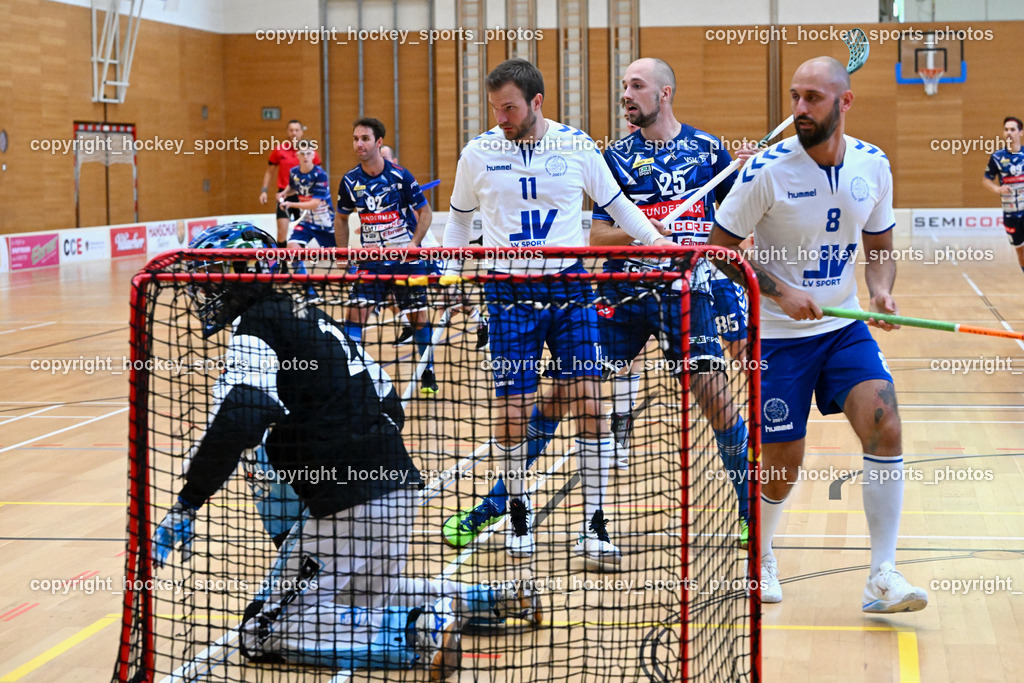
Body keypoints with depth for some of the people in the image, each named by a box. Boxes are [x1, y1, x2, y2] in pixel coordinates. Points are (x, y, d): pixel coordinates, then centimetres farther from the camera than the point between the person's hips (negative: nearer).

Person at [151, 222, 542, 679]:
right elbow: (389, 402, 22)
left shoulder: (255, 328, -7)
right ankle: (501, 599, 25)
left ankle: (418, 632, -17)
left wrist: (187, 504, -22)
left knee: (269, 631, -6)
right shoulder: (310, 316, 19)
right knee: (371, 594, 32)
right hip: (397, 483, 9)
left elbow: (238, 420, -24)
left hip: (349, 503, -9)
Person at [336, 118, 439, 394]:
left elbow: (425, 211, -1)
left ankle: (428, 374, 20)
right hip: (371, 259, 2)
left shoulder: (400, 175, -9)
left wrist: (414, 243, -12)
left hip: (407, 258, -2)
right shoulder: (350, 181, -1)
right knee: (356, 312, -12)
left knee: (419, 315, 4)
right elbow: (341, 218, 15)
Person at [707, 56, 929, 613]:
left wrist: (881, 290, -10)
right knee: (783, 463, 1)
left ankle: (882, 577, -10)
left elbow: (879, 247, 11)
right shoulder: (767, 169, -14)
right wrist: (779, 293, -18)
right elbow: (720, 248, -8)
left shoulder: (873, 165, -1)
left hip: (844, 328, 3)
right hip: (778, 336, -3)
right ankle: (759, 557, 33)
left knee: (884, 426, -17)